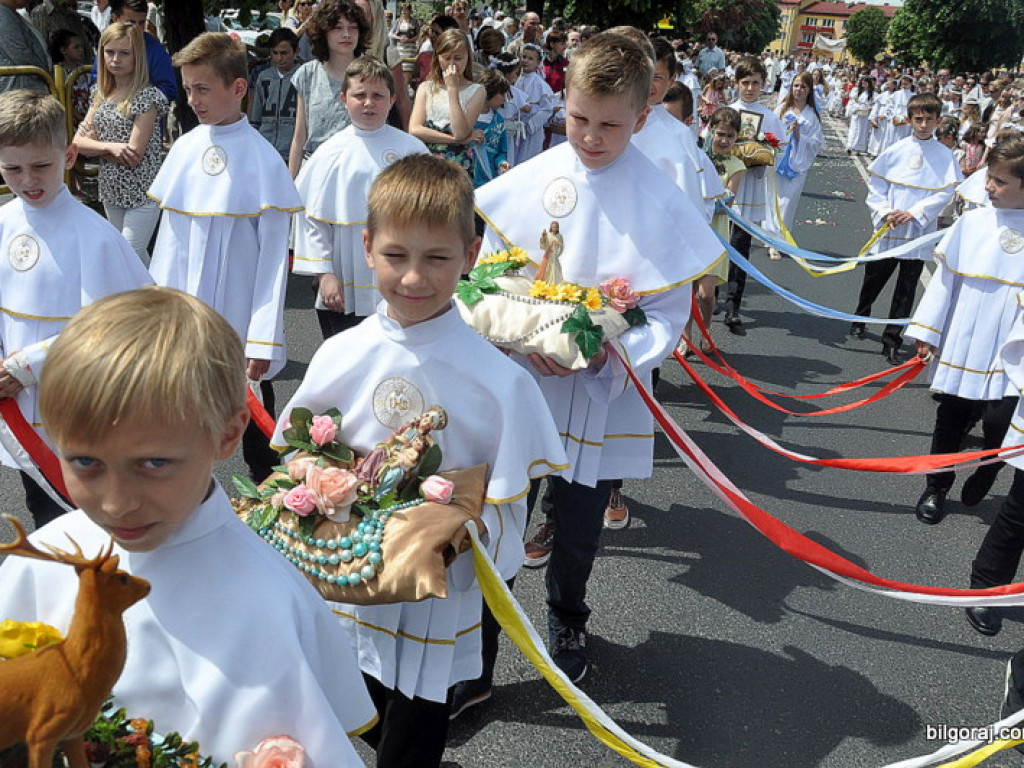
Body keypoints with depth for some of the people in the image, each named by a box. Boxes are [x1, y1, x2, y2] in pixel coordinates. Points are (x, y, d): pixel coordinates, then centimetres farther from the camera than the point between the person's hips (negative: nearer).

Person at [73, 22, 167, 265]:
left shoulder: (148, 96, -13)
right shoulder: (102, 94, 8)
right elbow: (78, 142, 1)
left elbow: (133, 155, -18)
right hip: (112, 190, 7)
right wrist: (109, 146, -17)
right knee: (137, 256, 17)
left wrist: (95, 144, -8)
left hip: (142, 192, -7)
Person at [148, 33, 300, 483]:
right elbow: (170, 234, 10)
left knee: (254, 422, 10)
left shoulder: (261, 158, -12)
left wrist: (263, 339, -14)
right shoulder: (185, 149, 3)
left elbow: (274, 252, -11)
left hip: (240, 323, -5)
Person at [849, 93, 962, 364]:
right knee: (874, 278, 15)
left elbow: (945, 193, -4)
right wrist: (884, 212, -11)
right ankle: (860, 318, 41)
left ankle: (891, 342, 13)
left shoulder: (945, 156, -1)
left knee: (906, 290, 4)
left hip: (919, 233, 0)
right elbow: (875, 184, 3)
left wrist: (914, 212, -15)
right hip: (888, 230, 0)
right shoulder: (896, 151, -1)